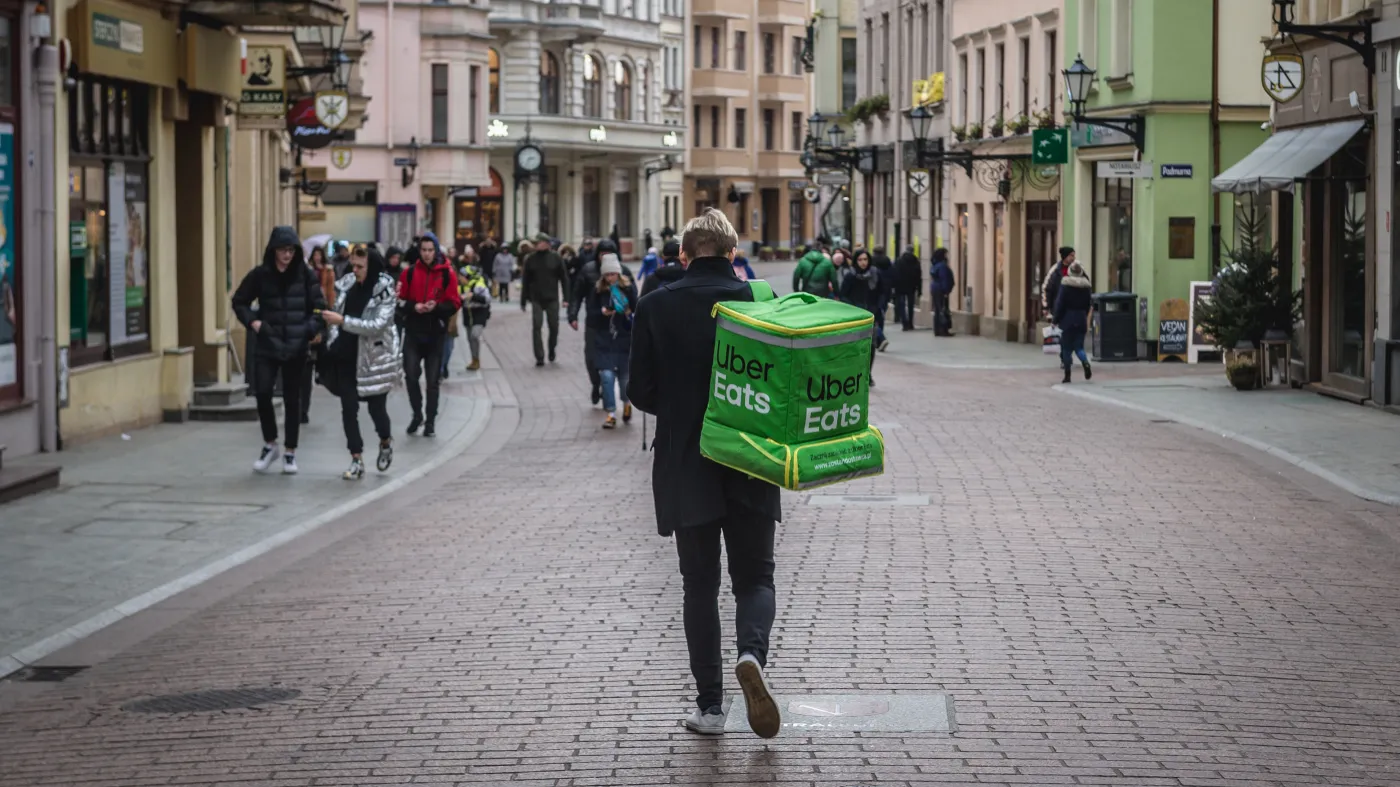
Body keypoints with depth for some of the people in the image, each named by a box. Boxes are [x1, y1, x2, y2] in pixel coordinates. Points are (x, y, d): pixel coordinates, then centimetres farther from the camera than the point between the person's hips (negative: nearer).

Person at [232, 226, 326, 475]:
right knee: (262, 392, -11)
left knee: (292, 399, 6)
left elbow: (319, 307, 3)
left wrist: (311, 328, -13)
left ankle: (290, 452, 18)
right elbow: (239, 301, 10)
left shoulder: (306, 275, -1)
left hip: (296, 348, 0)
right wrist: (252, 321, -5)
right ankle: (269, 444, 11)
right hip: (267, 345, 0)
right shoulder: (260, 275, 0)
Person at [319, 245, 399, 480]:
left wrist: (343, 321, -29)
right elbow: (337, 313, 16)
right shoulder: (347, 284, 2)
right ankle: (356, 461, 4)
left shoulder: (385, 291, -13)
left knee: (376, 408, 6)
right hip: (346, 357, 4)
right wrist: (331, 341, 4)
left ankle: (386, 442, 37)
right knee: (349, 409, -1)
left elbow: (378, 326, -23)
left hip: (374, 358, -4)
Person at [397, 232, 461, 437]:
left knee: (433, 379, 6)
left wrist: (436, 307, -19)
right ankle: (417, 414, 15)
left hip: (436, 332, -1)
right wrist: (414, 307, -14)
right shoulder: (410, 272, 2)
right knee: (411, 375, -6)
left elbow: (455, 303, -3)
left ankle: (430, 421, 16)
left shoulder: (447, 274, -2)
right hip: (413, 330, 1)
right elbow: (401, 299, 4)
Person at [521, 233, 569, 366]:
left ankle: (552, 350, 31)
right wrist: (523, 300, 5)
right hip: (536, 299, 0)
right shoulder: (531, 259, 2)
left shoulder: (555, 257, -1)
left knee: (554, 326, 7)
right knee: (536, 327, -6)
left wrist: (567, 298, -5)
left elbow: (564, 278, 0)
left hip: (552, 299, 0)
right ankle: (539, 357, -4)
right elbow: (525, 280, 6)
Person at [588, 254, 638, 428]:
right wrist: (601, 312, -18)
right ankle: (611, 413, -2)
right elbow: (590, 316, 1)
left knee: (624, 376, 6)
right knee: (607, 375, -10)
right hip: (604, 340, 1)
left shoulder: (628, 287, -2)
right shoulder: (597, 290, 1)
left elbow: (637, 308, -7)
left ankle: (627, 403, 36)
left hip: (624, 338, -1)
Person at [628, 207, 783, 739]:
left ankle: (710, 705, 9)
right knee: (754, 576, 12)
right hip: (750, 466, 0)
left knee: (699, 584, 11)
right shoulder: (758, 301, -6)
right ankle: (752, 653, -19)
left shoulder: (656, 307, -5)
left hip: (685, 466, 0)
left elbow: (640, 392, -2)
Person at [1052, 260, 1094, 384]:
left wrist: (1056, 320, -3)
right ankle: (1085, 362, -19)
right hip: (1081, 320, 3)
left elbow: (1060, 304, -9)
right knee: (1079, 346, 10)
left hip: (1068, 319, -3)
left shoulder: (1065, 285, -9)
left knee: (1066, 347, 4)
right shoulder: (1086, 286, 2)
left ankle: (1067, 375, 4)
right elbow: (1089, 305, 7)